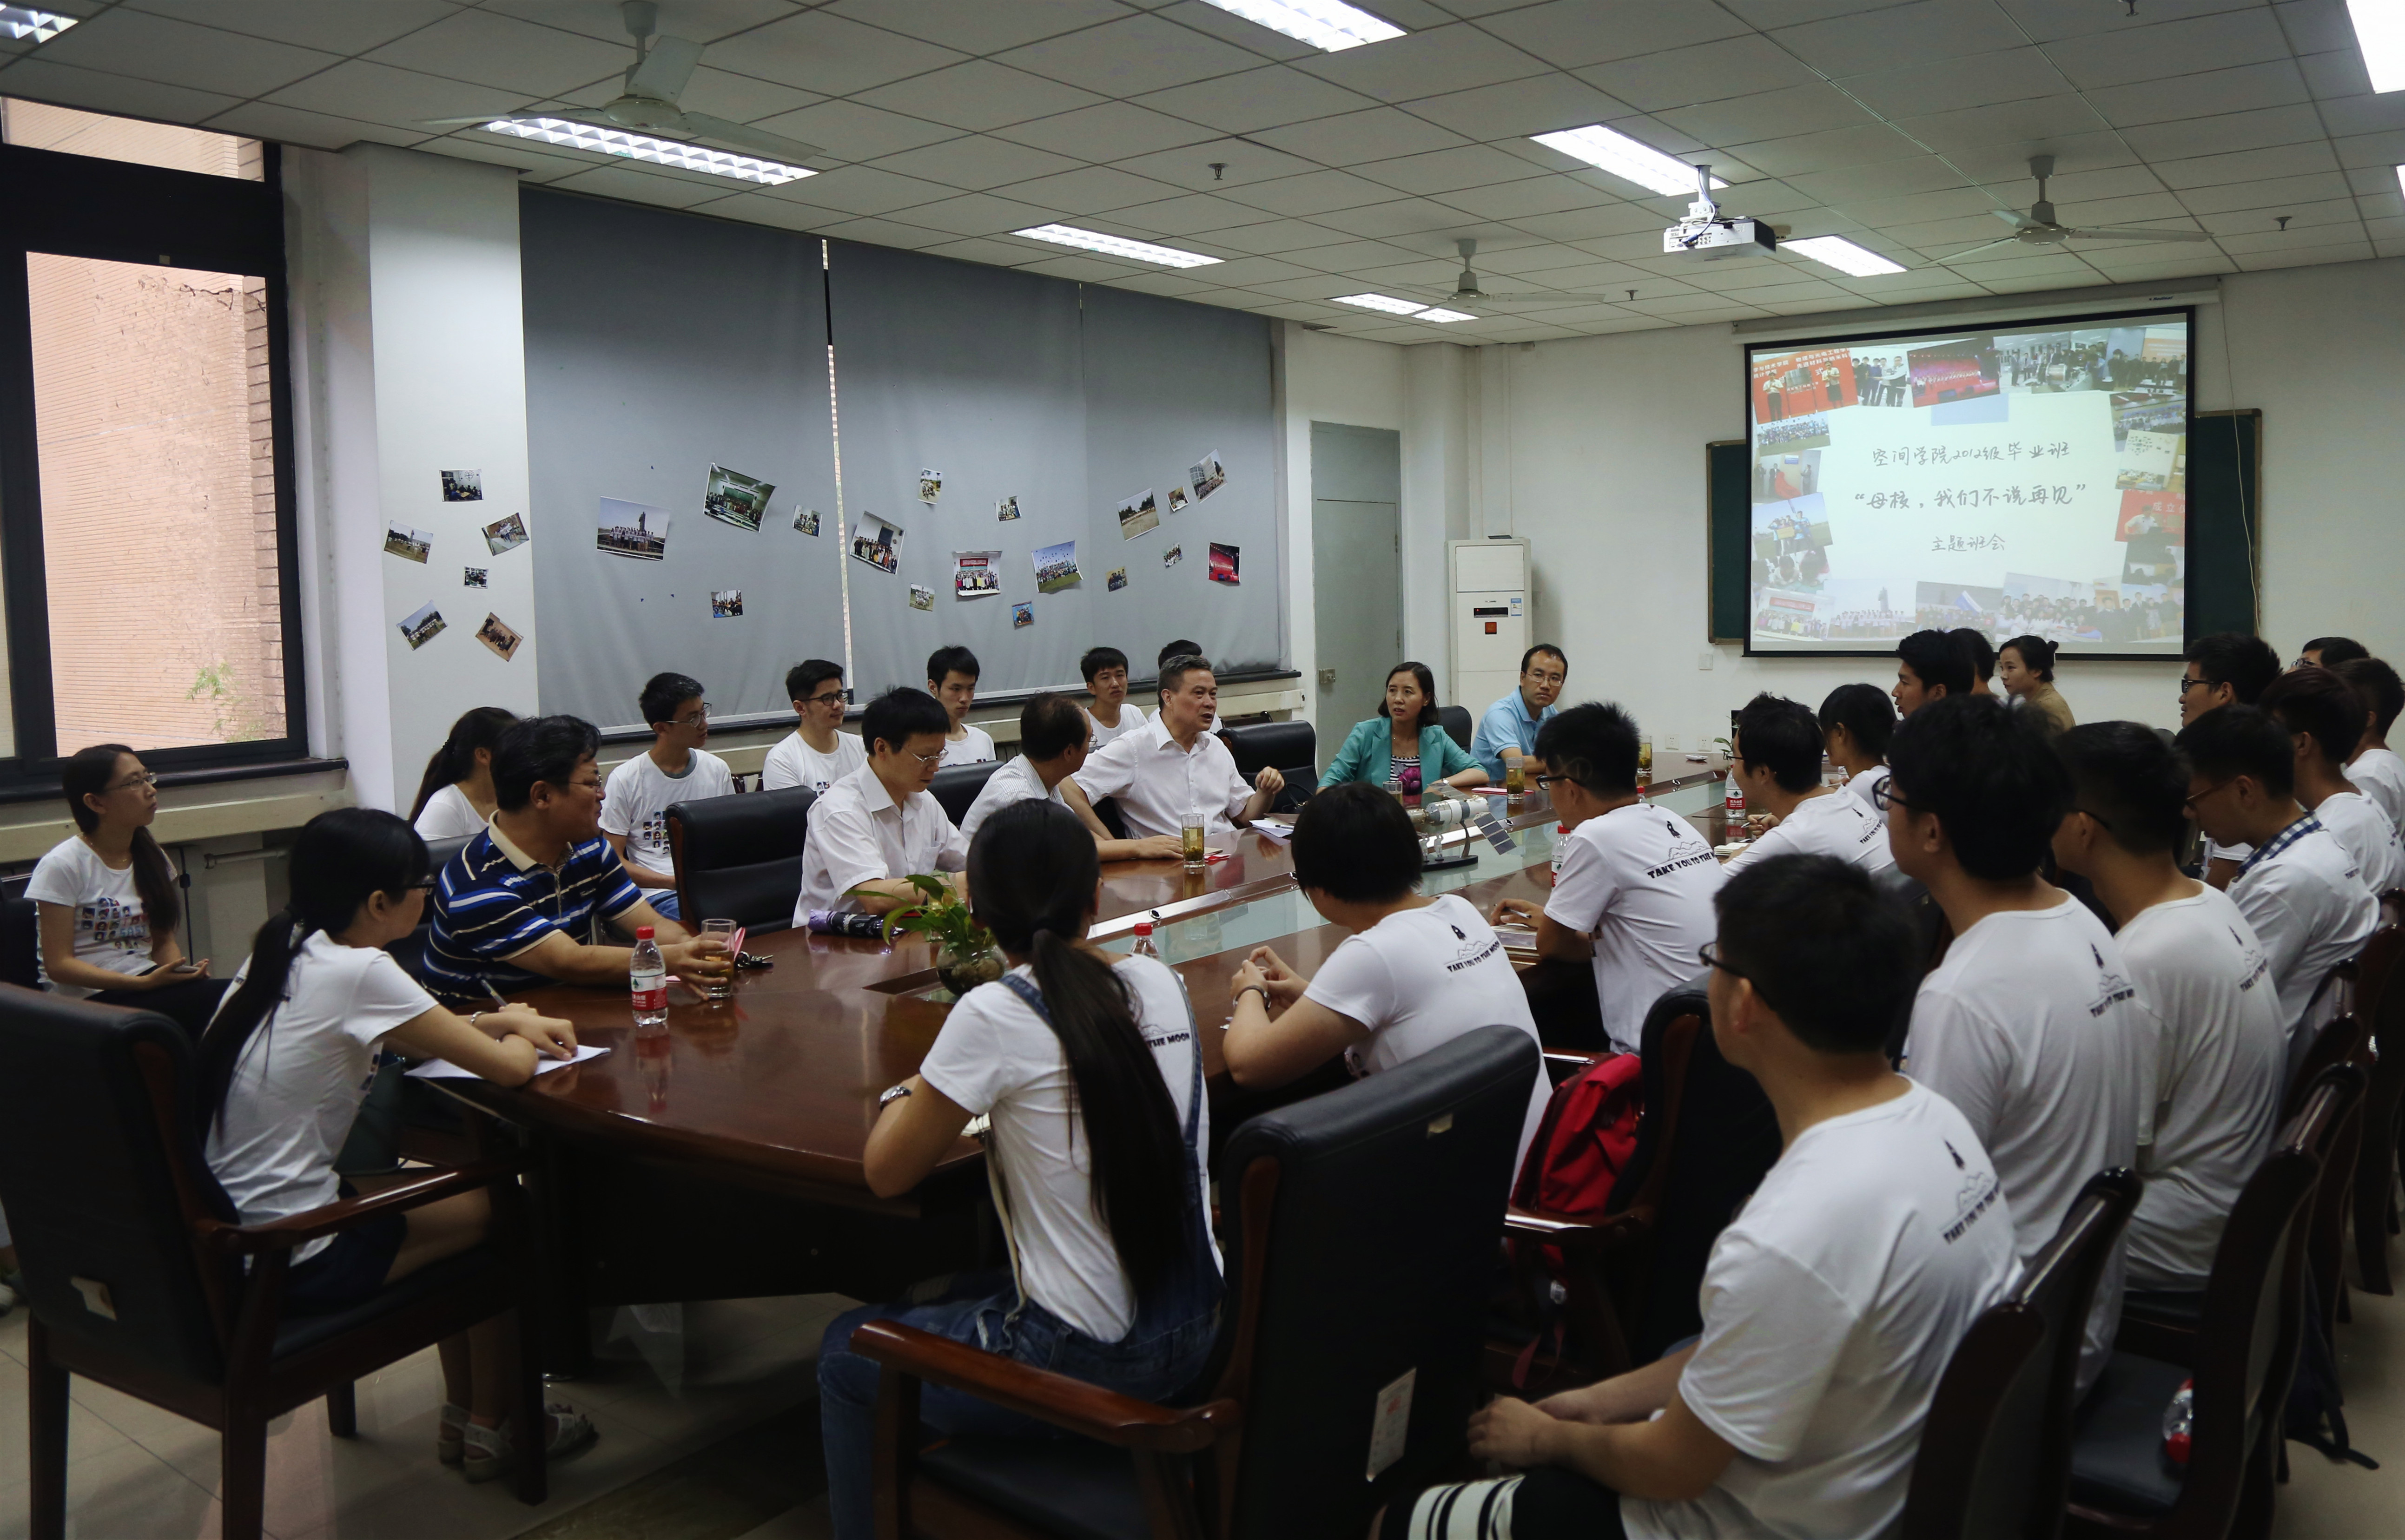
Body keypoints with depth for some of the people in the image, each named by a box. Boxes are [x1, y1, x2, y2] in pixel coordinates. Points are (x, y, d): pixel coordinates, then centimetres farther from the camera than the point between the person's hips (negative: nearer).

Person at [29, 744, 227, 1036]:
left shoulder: (150, 856, 12)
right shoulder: (61, 866, -7)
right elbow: (59, 964, -10)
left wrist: (183, 971, -7)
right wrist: (144, 983, -22)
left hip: (149, 984, 6)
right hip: (91, 998, -6)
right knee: (224, 998, -31)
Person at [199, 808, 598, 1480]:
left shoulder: (284, 952, 5)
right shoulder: (358, 972, -21)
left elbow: (403, 1037, 21)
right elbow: (509, 1069, -17)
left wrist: (498, 1020, 9)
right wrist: (518, 1036, 5)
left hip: (221, 1237, 9)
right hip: (287, 1262, -9)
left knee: (463, 1183, 22)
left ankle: (459, 1414, 33)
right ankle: (490, 1426, 24)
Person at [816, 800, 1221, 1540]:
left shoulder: (993, 1016, -19)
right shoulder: (1162, 984, -1)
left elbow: (886, 1173, -7)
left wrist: (908, 1093, 10)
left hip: (1085, 1363, -6)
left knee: (846, 1354, 19)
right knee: (963, 1296, 33)